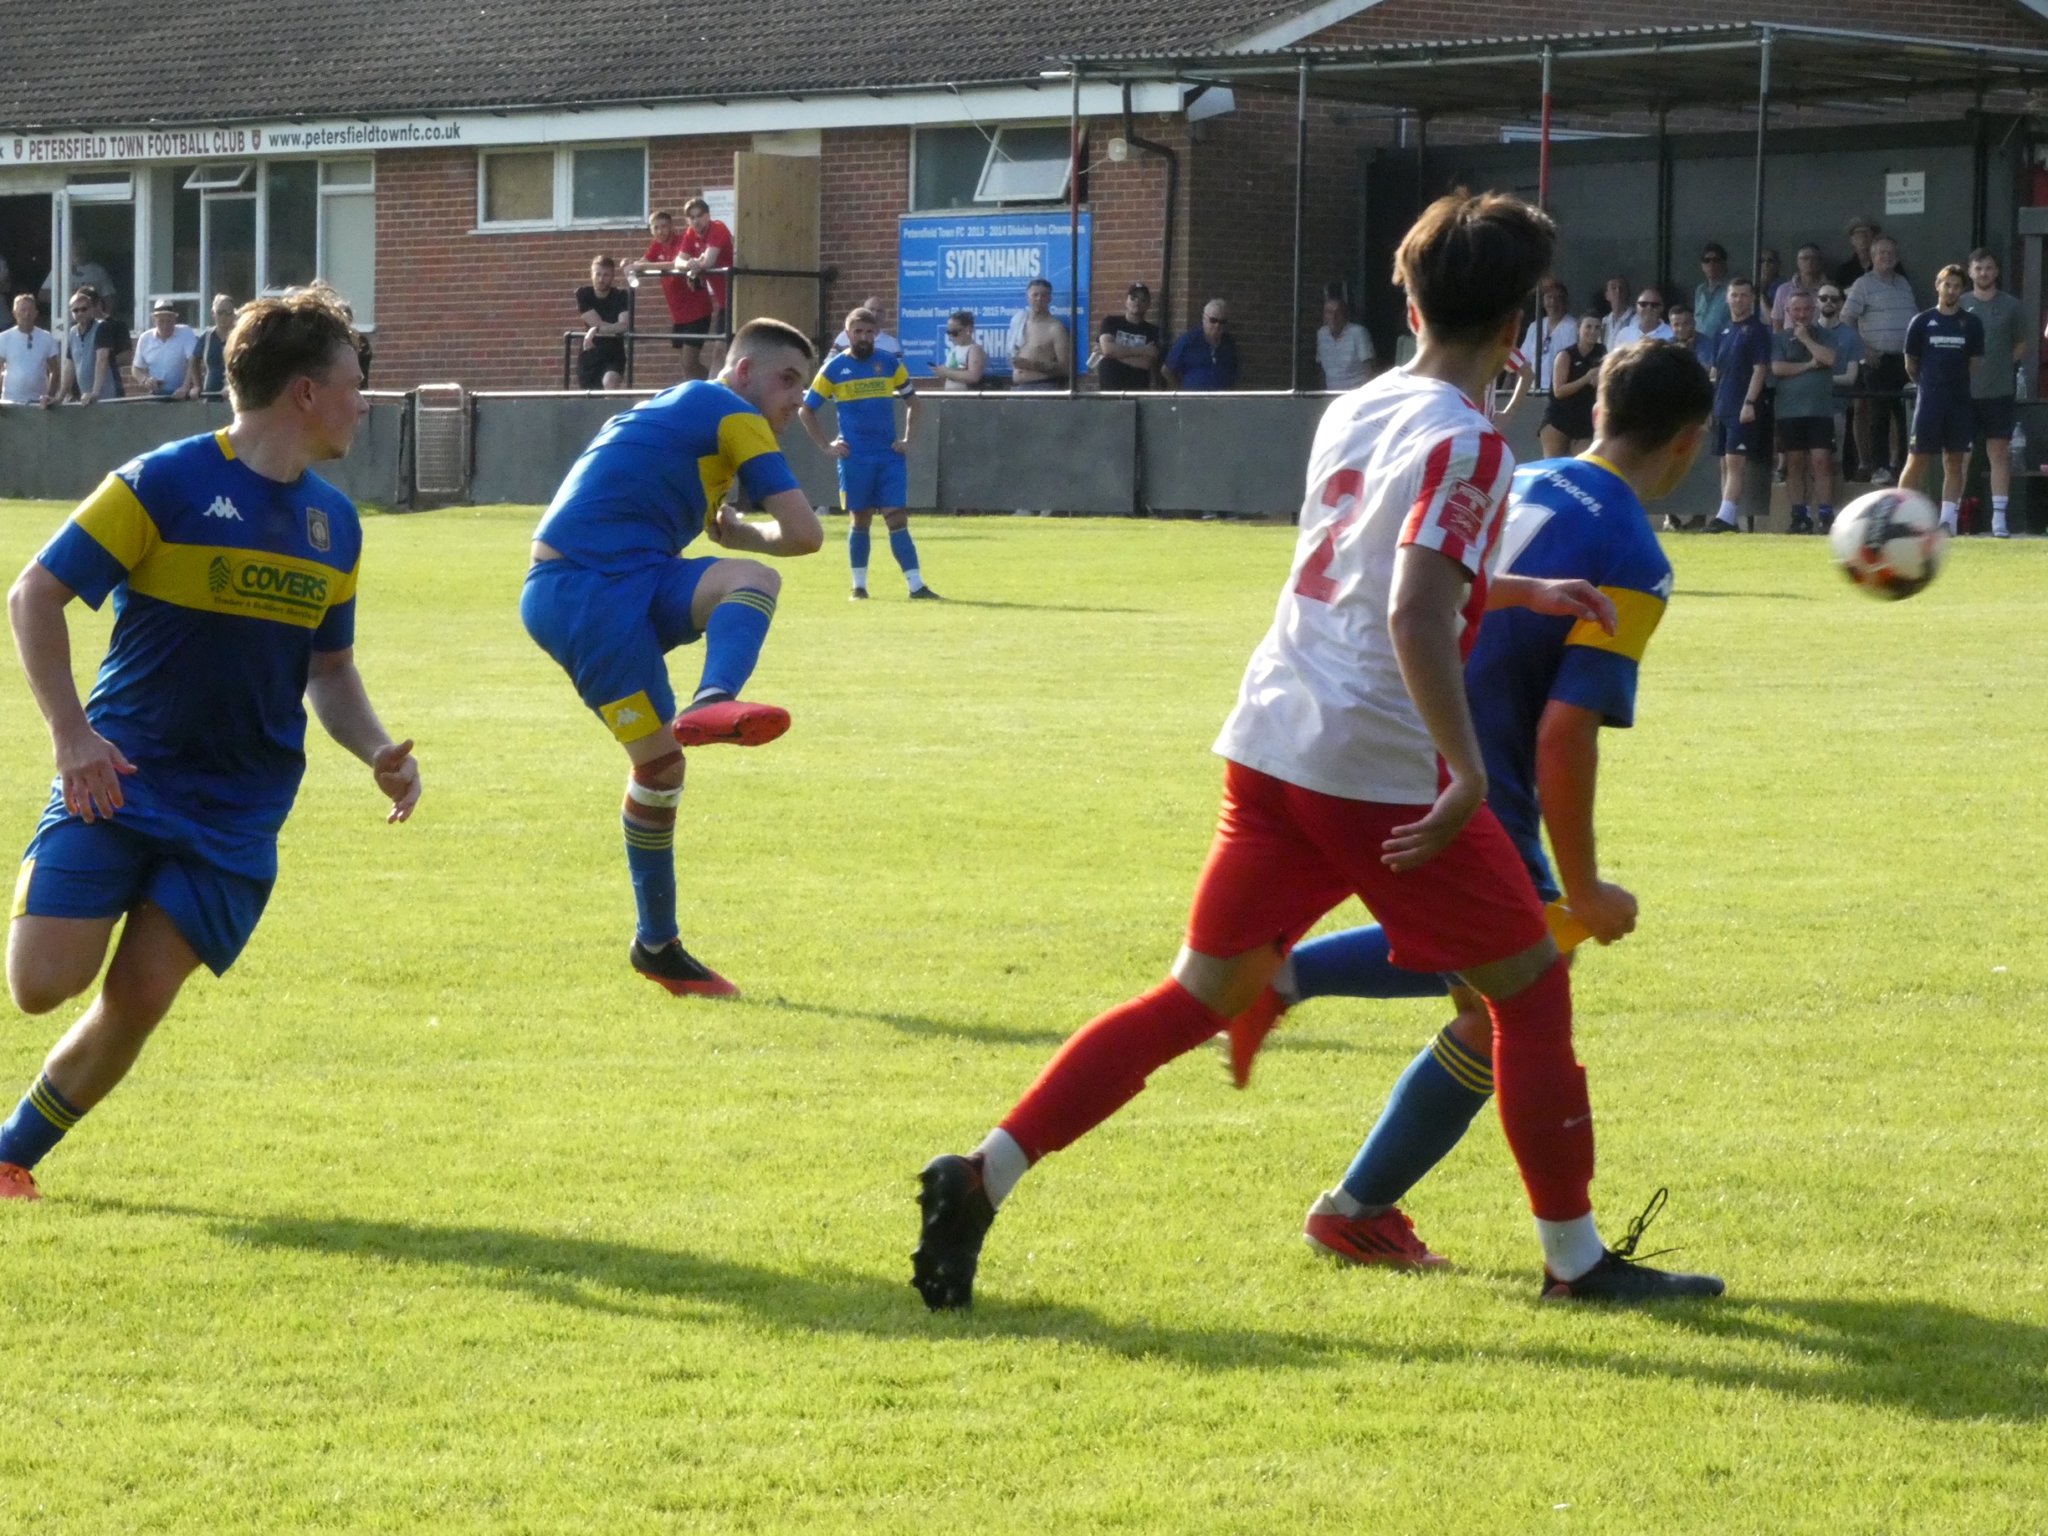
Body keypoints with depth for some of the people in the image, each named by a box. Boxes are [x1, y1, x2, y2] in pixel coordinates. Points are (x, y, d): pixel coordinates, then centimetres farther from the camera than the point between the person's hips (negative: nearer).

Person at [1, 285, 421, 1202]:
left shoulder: (334, 523, 9)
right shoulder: (165, 484, -10)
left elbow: (330, 669, 20)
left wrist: (379, 754, 1)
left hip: (239, 814, 4)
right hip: (120, 781, -4)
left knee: (140, 996, -6)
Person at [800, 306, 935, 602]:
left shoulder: (890, 364, 5)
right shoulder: (834, 368, 1)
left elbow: (911, 400, 18)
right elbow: (805, 410, 7)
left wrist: (908, 439, 8)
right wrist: (826, 446, 0)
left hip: (889, 455, 1)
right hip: (855, 456, -1)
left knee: (897, 519, -5)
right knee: (860, 519, 5)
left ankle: (916, 585, -9)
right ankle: (859, 586, 14)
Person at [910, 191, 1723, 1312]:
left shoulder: (1353, 412, 15)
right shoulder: (1463, 443, -11)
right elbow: (1416, 619, -23)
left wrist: (1524, 594, 35)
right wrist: (1468, 774, -21)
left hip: (1270, 745, 8)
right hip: (1382, 769, -8)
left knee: (1200, 996, 11)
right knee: (1530, 986, 7)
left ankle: (984, 1176, 1)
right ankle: (1574, 1259, 11)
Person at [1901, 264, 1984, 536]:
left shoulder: (1972, 324, 5)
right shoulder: (1922, 322, 1)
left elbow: (1976, 364, 13)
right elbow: (1911, 366, 10)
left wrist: (1959, 387, 13)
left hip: (1960, 403, 2)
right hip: (1929, 401, -2)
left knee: (1955, 462, 3)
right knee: (1917, 462, -5)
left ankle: (1948, 520, 6)